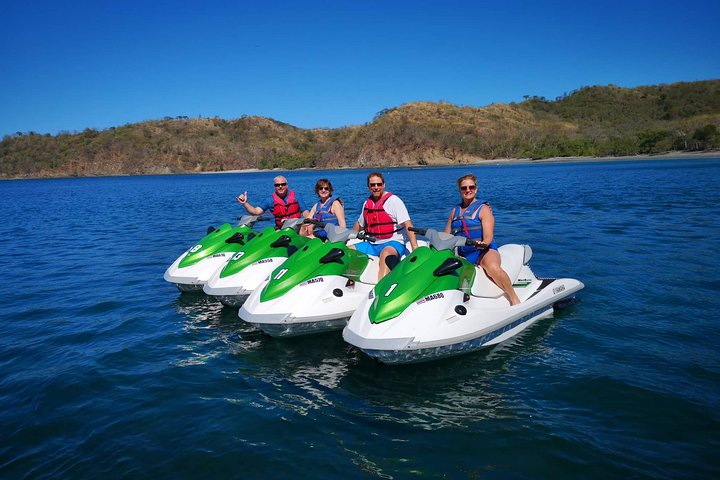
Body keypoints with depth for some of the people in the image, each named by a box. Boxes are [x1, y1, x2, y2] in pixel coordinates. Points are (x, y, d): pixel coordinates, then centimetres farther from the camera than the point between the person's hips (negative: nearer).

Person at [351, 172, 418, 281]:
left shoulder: (393, 200, -6)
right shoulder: (367, 203, 13)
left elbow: (408, 225, -14)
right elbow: (359, 224, 30)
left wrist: (415, 248, -24)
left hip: (393, 243, -7)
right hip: (371, 244, 7)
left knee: (386, 252, -39)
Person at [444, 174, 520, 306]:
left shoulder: (483, 208, 1)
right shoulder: (455, 211, 17)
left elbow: (488, 239, -9)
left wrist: (481, 244, -29)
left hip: (484, 251, -5)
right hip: (461, 255, 5)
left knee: (493, 267, -38)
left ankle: (515, 300, -25)